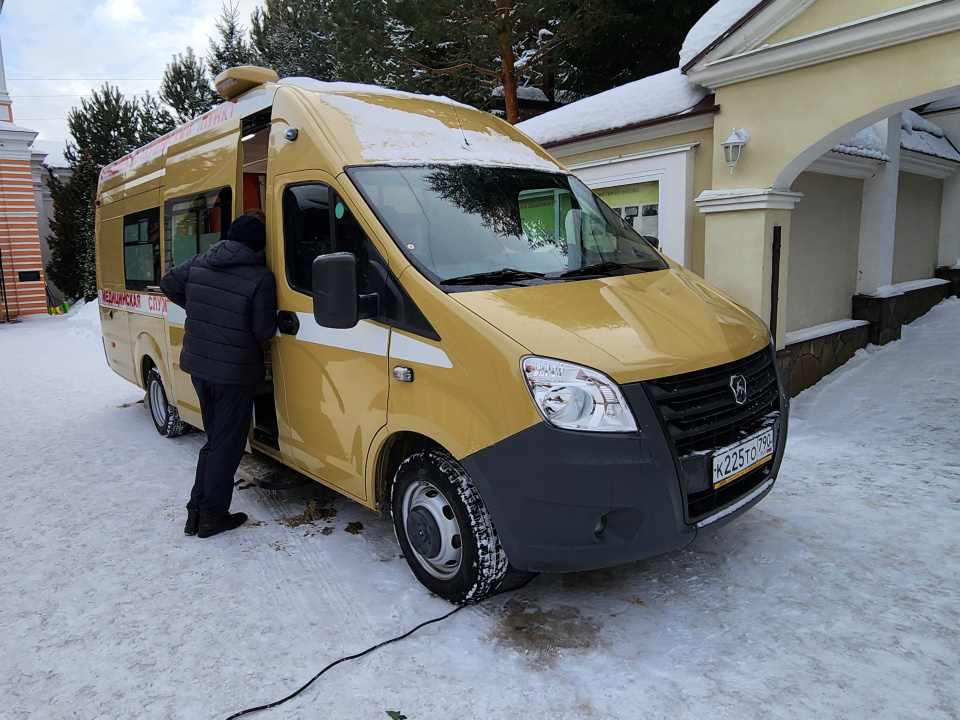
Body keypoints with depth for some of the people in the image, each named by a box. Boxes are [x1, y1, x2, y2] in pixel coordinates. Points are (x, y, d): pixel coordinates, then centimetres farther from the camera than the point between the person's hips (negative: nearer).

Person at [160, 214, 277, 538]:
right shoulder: (260, 277, -16)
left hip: (197, 365, 7)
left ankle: (196, 511, 23)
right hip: (235, 372, -7)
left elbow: (168, 284, 19)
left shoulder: (198, 264, 3)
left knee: (214, 439, 20)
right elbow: (263, 331, -13)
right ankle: (213, 515, 14)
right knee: (227, 444, 6)